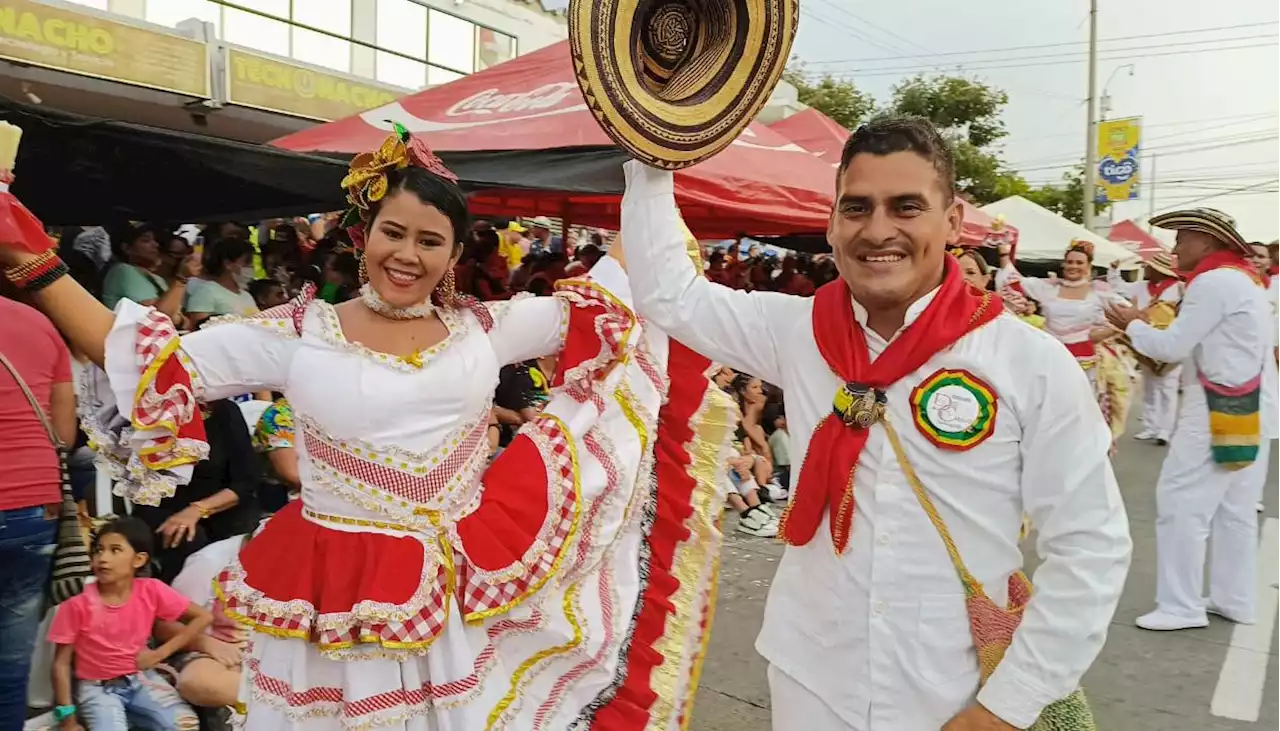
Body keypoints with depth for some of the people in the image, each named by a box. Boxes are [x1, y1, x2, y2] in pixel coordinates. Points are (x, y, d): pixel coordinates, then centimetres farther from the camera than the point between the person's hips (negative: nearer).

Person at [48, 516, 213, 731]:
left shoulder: (152, 591, -11)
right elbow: (61, 663, -7)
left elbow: (203, 617, -4)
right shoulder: (78, 604, -15)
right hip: (97, 687, -2)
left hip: (142, 679, 2)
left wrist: (160, 653, -10)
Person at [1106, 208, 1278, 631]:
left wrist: (1132, 325, 3)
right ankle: (1236, 600, 20)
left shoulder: (1214, 282, -14)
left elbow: (1172, 347, -13)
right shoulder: (1243, 279, 17)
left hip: (1219, 411, -10)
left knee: (1181, 502, -6)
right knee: (1236, 508, 13)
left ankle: (1181, 606, -2)